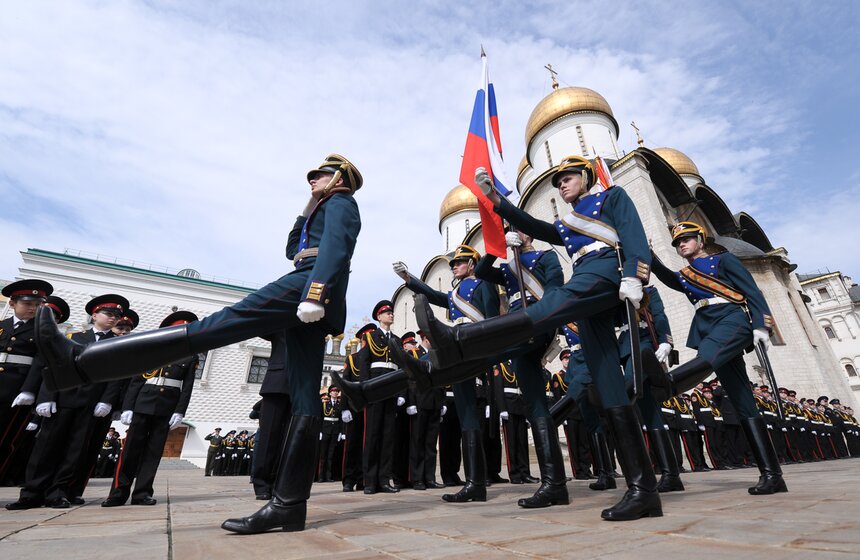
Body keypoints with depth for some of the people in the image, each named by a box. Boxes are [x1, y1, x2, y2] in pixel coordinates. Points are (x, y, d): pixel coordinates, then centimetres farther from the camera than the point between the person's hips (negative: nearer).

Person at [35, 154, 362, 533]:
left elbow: (336, 247, -11)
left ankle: (79, 362, -13)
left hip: (308, 286, -9)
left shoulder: (340, 202, 11)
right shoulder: (321, 212, 40)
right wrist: (308, 209, 33)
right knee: (305, 399, -2)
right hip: (315, 311, 9)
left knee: (212, 327, -16)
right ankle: (288, 504, -2)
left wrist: (315, 293, -24)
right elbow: (292, 251, 39)